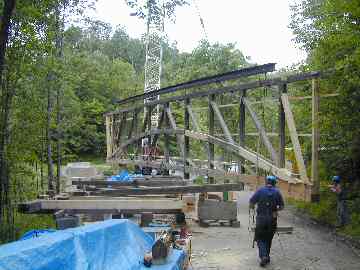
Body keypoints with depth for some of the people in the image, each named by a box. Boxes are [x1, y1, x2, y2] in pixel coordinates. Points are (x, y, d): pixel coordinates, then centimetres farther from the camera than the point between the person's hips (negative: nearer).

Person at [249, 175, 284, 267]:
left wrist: (253, 207, 15)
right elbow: (282, 206, 2)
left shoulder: (260, 190, -4)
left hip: (261, 218, -2)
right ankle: (267, 256, 24)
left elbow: (251, 203, -7)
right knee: (268, 239, 18)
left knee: (260, 239, 6)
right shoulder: (277, 192, 0)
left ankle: (263, 256, -12)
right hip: (272, 219, 2)